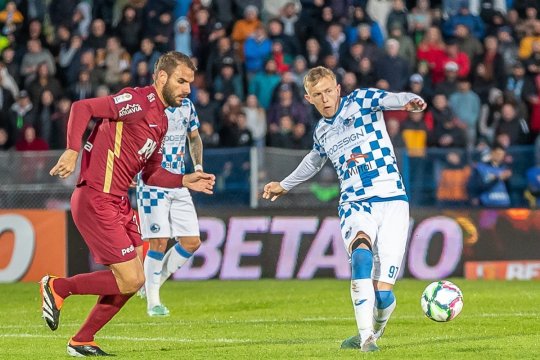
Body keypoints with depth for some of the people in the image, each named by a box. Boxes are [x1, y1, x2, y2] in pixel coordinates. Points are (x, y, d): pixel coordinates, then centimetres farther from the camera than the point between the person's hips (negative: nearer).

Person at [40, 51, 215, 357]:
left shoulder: (161, 119, 17)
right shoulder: (138, 102, -13)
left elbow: (151, 174, 22)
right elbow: (82, 108, -19)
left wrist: (186, 181, 9)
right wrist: (73, 151, -28)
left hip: (119, 203, 10)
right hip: (97, 201, -10)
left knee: (133, 281, 11)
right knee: (129, 281, -10)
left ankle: (82, 342, 21)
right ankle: (57, 287, 7)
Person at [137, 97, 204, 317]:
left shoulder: (186, 106, 8)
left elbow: (194, 137, 25)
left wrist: (198, 166, 12)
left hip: (179, 183, 6)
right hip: (152, 184, -6)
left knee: (192, 242, 0)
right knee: (159, 243, -10)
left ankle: (154, 282, 18)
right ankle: (153, 302, 3)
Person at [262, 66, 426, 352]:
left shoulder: (361, 100, 2)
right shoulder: (321, 132, 17)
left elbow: (392, 99, -19)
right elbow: (314, 161, 40)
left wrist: (411, 102, -43)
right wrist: (284, 185, 53)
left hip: (392, 202, -3)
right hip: (355, 205, 3)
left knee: (383, 294, -11)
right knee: (361, 252, -35)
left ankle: (372, 332, 22)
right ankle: (366, 336, -33)